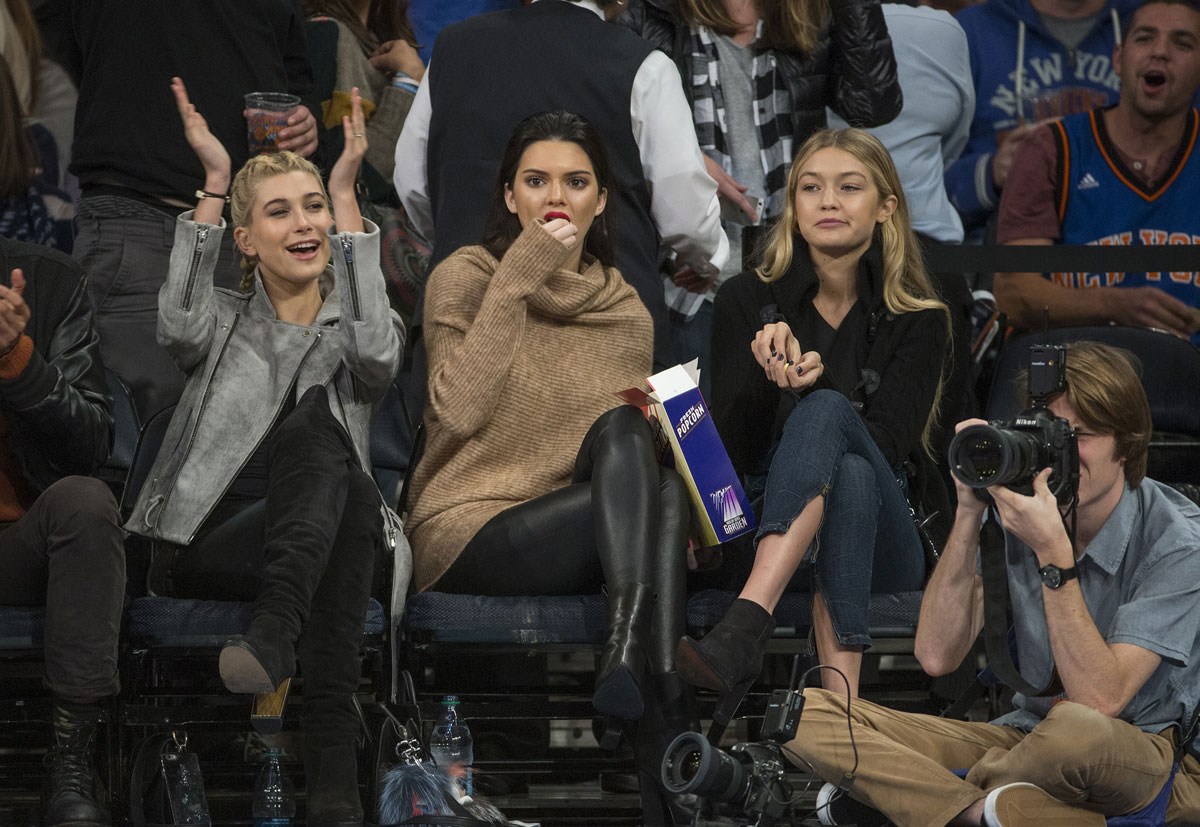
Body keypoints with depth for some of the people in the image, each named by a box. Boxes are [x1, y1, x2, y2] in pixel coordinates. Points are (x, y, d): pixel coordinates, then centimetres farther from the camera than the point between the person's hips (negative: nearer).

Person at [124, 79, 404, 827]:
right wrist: (214, 183, -6)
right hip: (204, 547, -1)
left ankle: (275, 630, -53)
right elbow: (180, 328, -8)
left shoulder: (352, 330, 17)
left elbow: (377, 354, -10)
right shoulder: (227, 322, 18)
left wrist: (346, 195, -7)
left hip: (313, 539, 1)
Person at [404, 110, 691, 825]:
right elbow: (460, 412, -15)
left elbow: (649, 430, 20)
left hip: (582, 521, 5)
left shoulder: (624, 309, 15)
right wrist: (515, 282, -14)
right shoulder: (467, 277, 1)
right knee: (624, 429, -29)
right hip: (468, 529, -4)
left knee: (663, 493, -29)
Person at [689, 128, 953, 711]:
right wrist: (768, 383, -21)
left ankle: (745, 627, -54)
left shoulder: (918, 321, 4)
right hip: (766, 531, 1)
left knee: (826, 412, -32)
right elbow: (733, 451, 0)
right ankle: (840, 699, -55)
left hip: (883, 539, -1)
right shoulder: (747, 302, 8)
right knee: (850, 473, -36)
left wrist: (810, 388, -25)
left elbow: (886, 446, -8)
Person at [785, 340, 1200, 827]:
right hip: (1025, 733, 5)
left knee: (1077, 730, -44)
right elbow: (937, 656, -10)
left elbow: (1100, 700, -24)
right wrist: (968, 514, -17)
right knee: (805, 713, -13)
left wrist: (1053, 552, -28)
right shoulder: (1014, 513, -2)